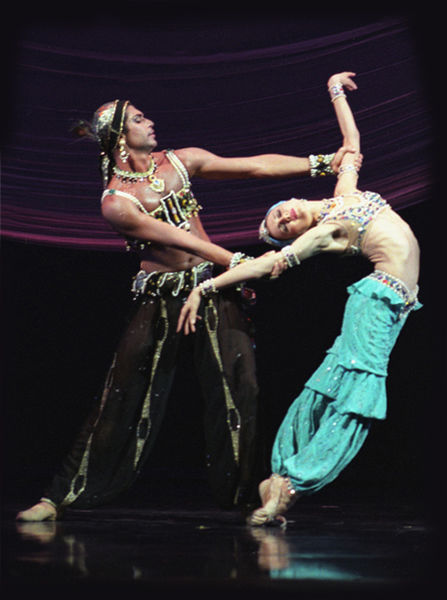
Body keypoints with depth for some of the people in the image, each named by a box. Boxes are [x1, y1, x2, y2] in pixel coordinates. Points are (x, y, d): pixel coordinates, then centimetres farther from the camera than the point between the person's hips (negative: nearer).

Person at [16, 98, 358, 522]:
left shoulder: (180, 162, 5)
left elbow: (257, 166, 3)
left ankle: (240, 494, -3)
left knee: (235, 387, -8)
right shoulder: (115, 203, -10)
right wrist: (236, 260, -28)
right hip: (160, 298, -4)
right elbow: (174, 238, -20)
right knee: (125, 396, -5)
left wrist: (322, 163, -2)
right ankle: (62, 496, 1)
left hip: (211, 284, 4)